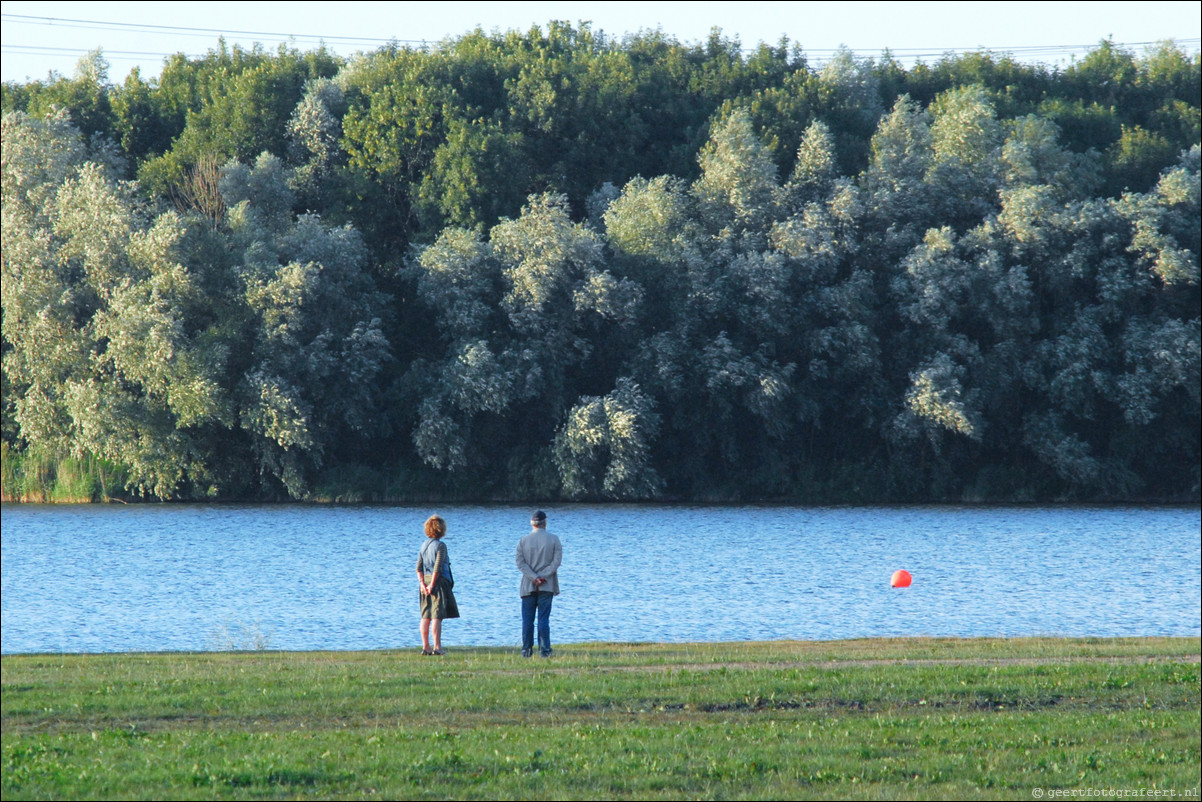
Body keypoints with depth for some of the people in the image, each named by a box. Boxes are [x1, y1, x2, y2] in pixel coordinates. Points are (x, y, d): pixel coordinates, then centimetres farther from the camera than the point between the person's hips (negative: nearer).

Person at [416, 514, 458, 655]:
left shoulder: (424, 545, 11)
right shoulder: (440, 546, -10)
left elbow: (419, 567, 6)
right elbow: (438, 567, -16)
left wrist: (422, 583, 1)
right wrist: (432, 585, -13)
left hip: (426, 582, 7)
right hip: (439, 581, -7)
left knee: (426, 616, 8)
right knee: (437, 616, -8)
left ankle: (426, 646, 11)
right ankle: (437, 647, -11)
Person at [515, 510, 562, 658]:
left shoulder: (523, 541, 3)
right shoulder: (554, 540, 0)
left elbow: (520, 563, -5)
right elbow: (557, 561, -8)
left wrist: (534, 578, -11)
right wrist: (543, 576, -11)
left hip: (528, 586, 1)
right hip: (547, 586, -1)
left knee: (527, 619, 6)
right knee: (544, 619, 0)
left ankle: (526, 650, 5)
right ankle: (544, 650, -4)